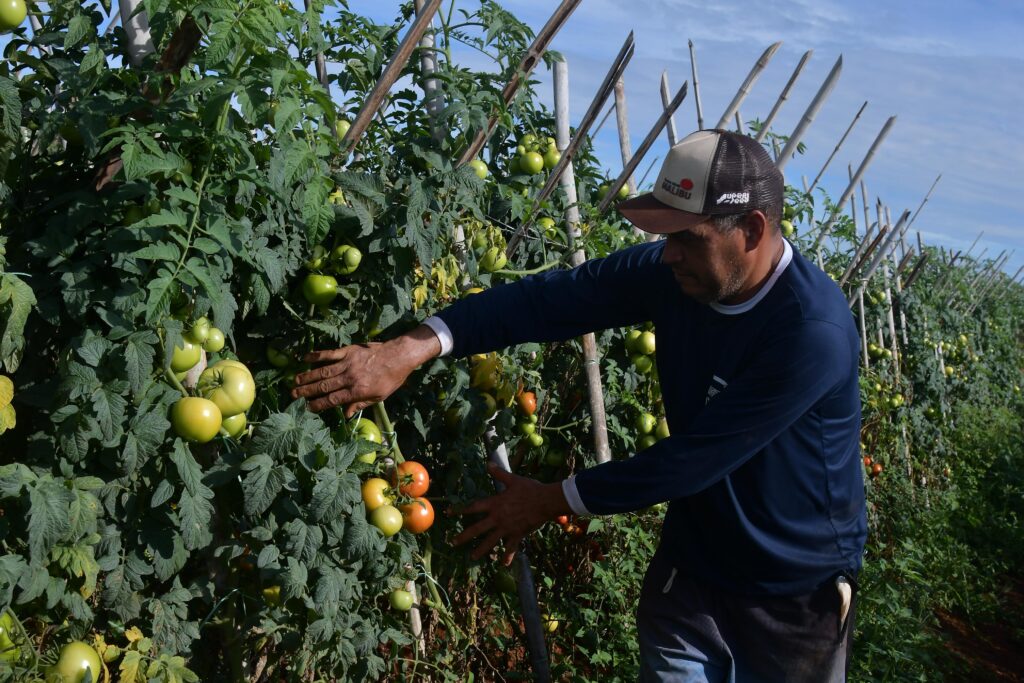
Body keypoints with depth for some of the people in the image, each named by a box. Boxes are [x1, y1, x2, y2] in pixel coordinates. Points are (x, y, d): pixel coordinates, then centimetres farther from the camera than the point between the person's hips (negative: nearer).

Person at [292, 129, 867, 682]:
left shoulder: (816, 332, -30)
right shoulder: (673, 273, -12)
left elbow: (693, 458, -28)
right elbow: (549, 299, -17)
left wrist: (552, 501, -20)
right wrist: (410, 350, -28)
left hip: (797, 594, -4)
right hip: (689, 569, 4)